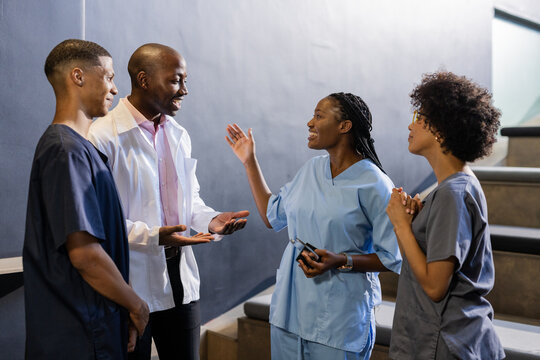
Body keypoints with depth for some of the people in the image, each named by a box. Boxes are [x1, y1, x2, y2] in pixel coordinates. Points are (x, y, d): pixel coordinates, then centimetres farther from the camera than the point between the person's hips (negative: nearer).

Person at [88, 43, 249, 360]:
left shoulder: (179, 136, 10)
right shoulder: (104, 136, -13)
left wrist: (211, 221, -3)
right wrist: (154, 236, -25)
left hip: (180, 278, 6)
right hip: (131, 283, -6)